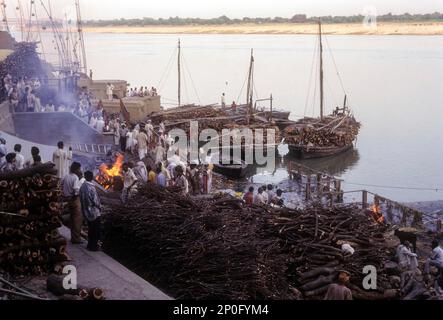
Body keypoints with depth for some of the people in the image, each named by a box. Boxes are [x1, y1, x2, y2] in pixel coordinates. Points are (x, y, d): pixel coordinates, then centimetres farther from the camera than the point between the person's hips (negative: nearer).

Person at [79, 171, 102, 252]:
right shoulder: (91, 188, -25)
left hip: (86, 211, 7)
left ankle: (90, 244, 29)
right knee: (95, 230, 6)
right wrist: (100, 207, 0)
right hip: (94, 212, -7)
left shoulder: (82, 187, -3)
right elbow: (95, 200, -19)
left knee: (90, 229, 20)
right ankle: (93, 246, 11)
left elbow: (81, 199, 6)